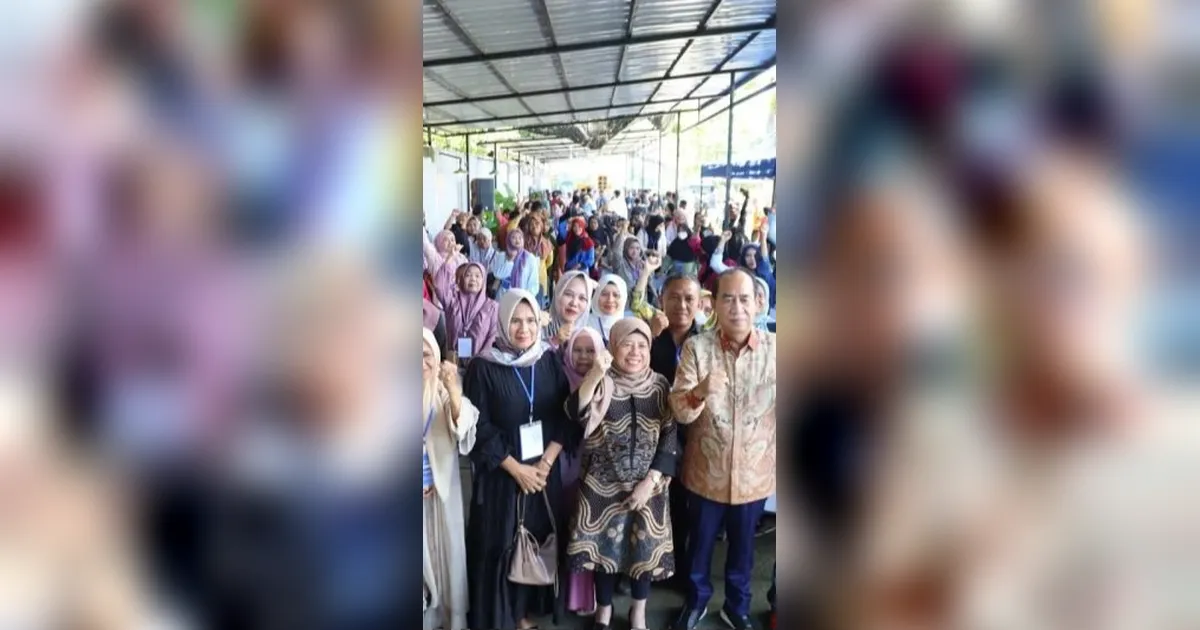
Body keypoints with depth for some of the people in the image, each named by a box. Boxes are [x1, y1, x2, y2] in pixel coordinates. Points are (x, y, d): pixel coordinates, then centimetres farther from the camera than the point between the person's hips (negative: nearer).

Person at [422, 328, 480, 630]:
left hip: (443, 487, 1)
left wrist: (453, 389, -38)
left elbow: (463, 425, -22)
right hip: (422, 488, 0)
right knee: (422, 553, 8)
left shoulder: (444, 390, -5)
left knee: (449, 548, 9)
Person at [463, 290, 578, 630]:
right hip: (501, 474, -3)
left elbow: (566, 417, 0)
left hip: (545, 471, 3)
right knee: (501, 545, 4)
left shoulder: (550, 361, 0)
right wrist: (517, 469, -13)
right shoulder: (483, 368, -10)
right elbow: (478, 428, -11)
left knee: (540, 541, 11)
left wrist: (545, 464, -10)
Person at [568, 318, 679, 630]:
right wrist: (595, 375, -39)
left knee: (646, 549, 10)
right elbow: (575, 414, -25)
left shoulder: (660, 386, -3)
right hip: (603, 485, -1)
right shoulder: (601, 384, -7)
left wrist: (650, 481, -10)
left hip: (648, 486, 1)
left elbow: (671, 437, -3)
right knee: (604, 547, 9)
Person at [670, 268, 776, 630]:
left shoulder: (775, 348, -9)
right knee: (700, 542, 19)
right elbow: (679, 410, -17)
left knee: (742, 546, 21)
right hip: (706, 471, -1)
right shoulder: (696, 347, -11)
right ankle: (697, 600, 44)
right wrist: (698, 393, -36)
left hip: (754, 473, 1)